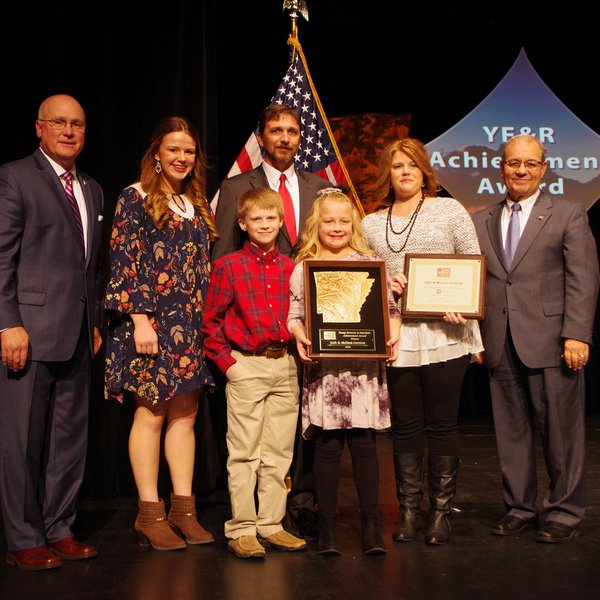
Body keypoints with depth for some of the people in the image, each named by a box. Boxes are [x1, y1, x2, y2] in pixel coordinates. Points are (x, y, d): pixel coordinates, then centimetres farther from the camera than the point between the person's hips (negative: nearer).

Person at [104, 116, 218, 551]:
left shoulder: (197, 205, 17)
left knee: (185, 415, 7)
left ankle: (183, 508, 12)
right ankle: (150, 513, 5)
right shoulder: (137, 198, -1)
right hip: (152, 322, -6)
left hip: (193, 325, 6)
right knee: (151, 414, -3)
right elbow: (123, 261, -8)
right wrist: (140, 318, -15)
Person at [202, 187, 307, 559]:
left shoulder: (291, 268, 10)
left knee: (279, 452, 9)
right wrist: (227, 362, -7)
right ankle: (241, 529, 8)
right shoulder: (229, 267, -2)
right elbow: (211, 321, -1)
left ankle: (271, 524, 19)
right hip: (246, 366, -4)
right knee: (244, 453, -1)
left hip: (285, 365, 4)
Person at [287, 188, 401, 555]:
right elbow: (294, 314, 5)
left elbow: (390, 307, 9)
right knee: (327, 446, 2)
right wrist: (299, 335, -14)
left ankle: (372, 525, 12)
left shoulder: (371, 263, 9)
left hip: (365, 368, 0)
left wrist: (393, 331, -9)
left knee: (364, 443, 1)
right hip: (323, 369, 0)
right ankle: (328, 526, 14)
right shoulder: (303, 268, 7)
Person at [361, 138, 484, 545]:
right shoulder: (371, 224, 14)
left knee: (442, 423, 2)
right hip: (396, 337, 2)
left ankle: (441, 512, 12)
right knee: (405, 426, 5)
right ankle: (409, 511, 15)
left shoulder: (449, 210, 7)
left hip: (444, 334, -2)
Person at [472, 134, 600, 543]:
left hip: (551, 342, -3)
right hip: (500, 345, 4)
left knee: (561, 431, 2)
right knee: (511, 432, 10)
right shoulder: (482, 222, 14)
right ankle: (519, 507, 22)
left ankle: (564, 512, 16)